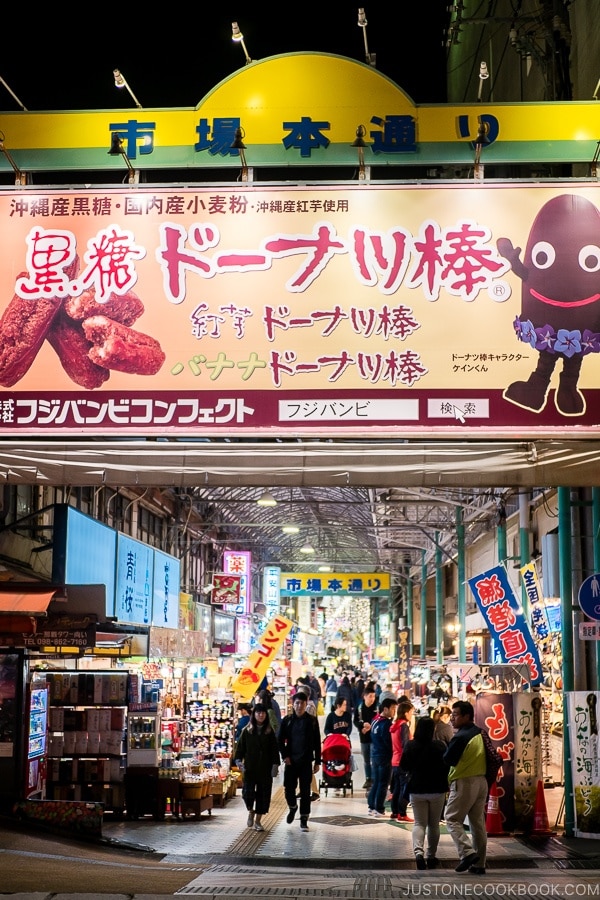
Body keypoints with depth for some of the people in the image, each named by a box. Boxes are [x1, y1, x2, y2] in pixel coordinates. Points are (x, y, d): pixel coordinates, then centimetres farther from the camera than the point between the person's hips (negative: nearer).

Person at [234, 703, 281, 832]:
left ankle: (258, 821, 16)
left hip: (265, 768, 1)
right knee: (248, 792, -11)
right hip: (250, 768, -1)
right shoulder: (247, 731, 3)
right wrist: (238, 760, -12)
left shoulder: (270, 732, 5)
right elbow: (240, 746, 3)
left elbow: (274, 750, 5)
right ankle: (251, 811, 21)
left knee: (263, 794, 2)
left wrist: (275, 765, -4)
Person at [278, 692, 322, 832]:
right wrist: (285, 756, -7)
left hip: (306, 761, -1)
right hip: (291, 761, 1)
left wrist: (317, 761, 1)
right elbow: (281, 740, 5)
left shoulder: (312, 720, 2)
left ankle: (304, 819, 9)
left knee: (305, 791, 1)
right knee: (289, 789, 1)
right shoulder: (287, 720, 3)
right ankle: (292, 807, 32)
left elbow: (317, 743, 4)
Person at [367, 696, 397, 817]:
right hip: (385, 757, -8)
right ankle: (379, 810, 1)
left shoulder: (375, 720, 9)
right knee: (383, 784, -1)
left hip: (375, 755, 8)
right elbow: (389, 742, -19)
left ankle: (371, 807, 20)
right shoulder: (386, 723, -19)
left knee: (375, 782, 16)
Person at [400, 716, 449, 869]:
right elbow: (447, 766, -6)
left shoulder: (410, 746, -7)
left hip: (417, 790, 1)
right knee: (434, 825, 14)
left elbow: (404, 767, 2)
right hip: (437, 790, -1)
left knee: (419, 823, 5)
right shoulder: (440, 746, -12)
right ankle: (431, 856, 18)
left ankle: (418, 851, -18)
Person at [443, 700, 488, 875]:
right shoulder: (481, 734, 8)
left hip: (464, 783, -8)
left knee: (452, 819, 1)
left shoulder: (461, 736, -16)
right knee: (478, 823, 10)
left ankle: (467, 852, -15)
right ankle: (479, 863, 12)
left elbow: (448, 759, -12)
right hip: (482, 781, 8)